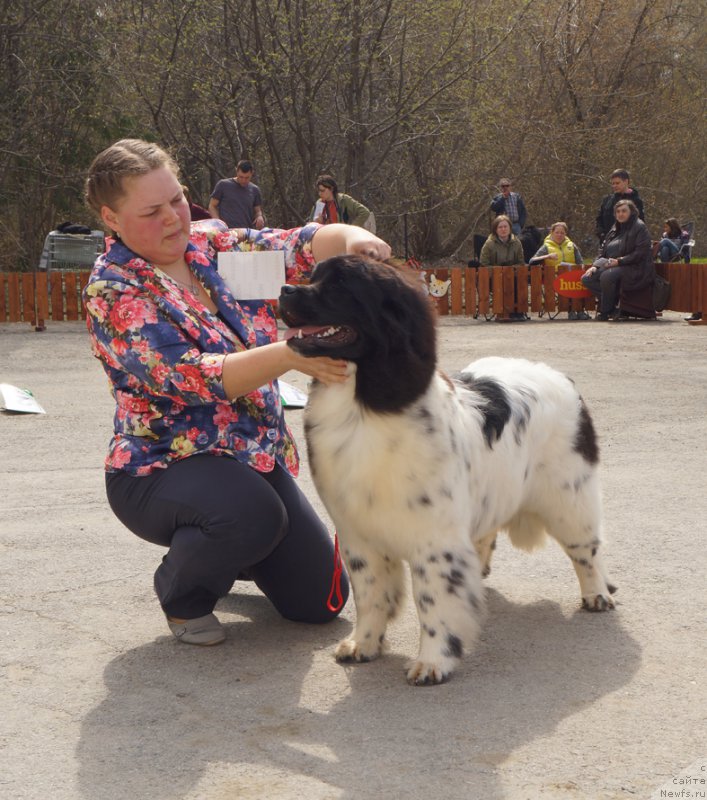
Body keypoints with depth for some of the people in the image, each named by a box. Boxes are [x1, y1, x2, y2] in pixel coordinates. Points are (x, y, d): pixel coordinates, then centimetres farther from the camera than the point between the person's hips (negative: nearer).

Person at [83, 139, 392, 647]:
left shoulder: (212, 242, 2)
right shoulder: (112, 289, -17)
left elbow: (300, 246, -3)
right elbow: (188, 377, -28)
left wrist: (351, 238, -28)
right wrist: (291, 355, -42)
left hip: (256, 454, 6)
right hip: (159, 469, -6)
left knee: (320, 600, 6)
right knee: (252, 511, -38)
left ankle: (229, 553, 37)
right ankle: (182, 594, -4)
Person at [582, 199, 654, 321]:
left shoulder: (639, 227, -5)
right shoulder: (615, 229, 19)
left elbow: (641, 253, -15)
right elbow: (603, 250, 21)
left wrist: (619, 261, -21)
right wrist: (595, 265, 3)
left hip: (634, 270, -9)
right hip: (611, 266, 9)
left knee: (607, 276, -36)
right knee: (587, 278, -9)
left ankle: (605, 312, -16)